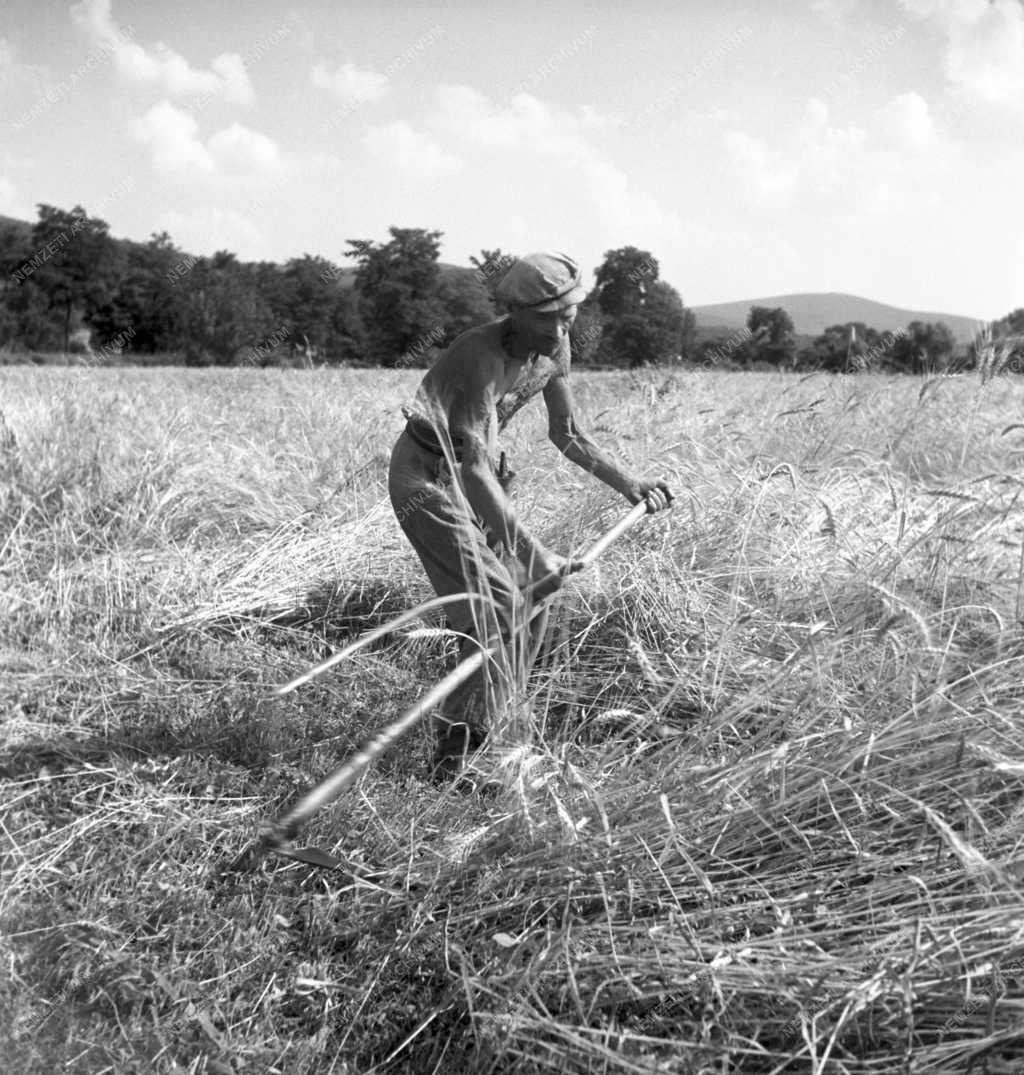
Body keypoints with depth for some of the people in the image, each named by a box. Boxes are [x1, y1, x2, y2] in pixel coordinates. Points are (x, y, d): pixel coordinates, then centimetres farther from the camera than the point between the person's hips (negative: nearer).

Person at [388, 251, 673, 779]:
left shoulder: (554, 350, -5)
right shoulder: (481, 358, -30)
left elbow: (567, 435, 10)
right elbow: (475, 470, -36)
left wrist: (629, 484, 4)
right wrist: (533, 554, -40)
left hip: (477, 472, 8)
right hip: (425, 476, -8)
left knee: (526, 606, 3)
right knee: (499, 606, -19)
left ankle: (460, 744, 13)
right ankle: (452, 754, -11)